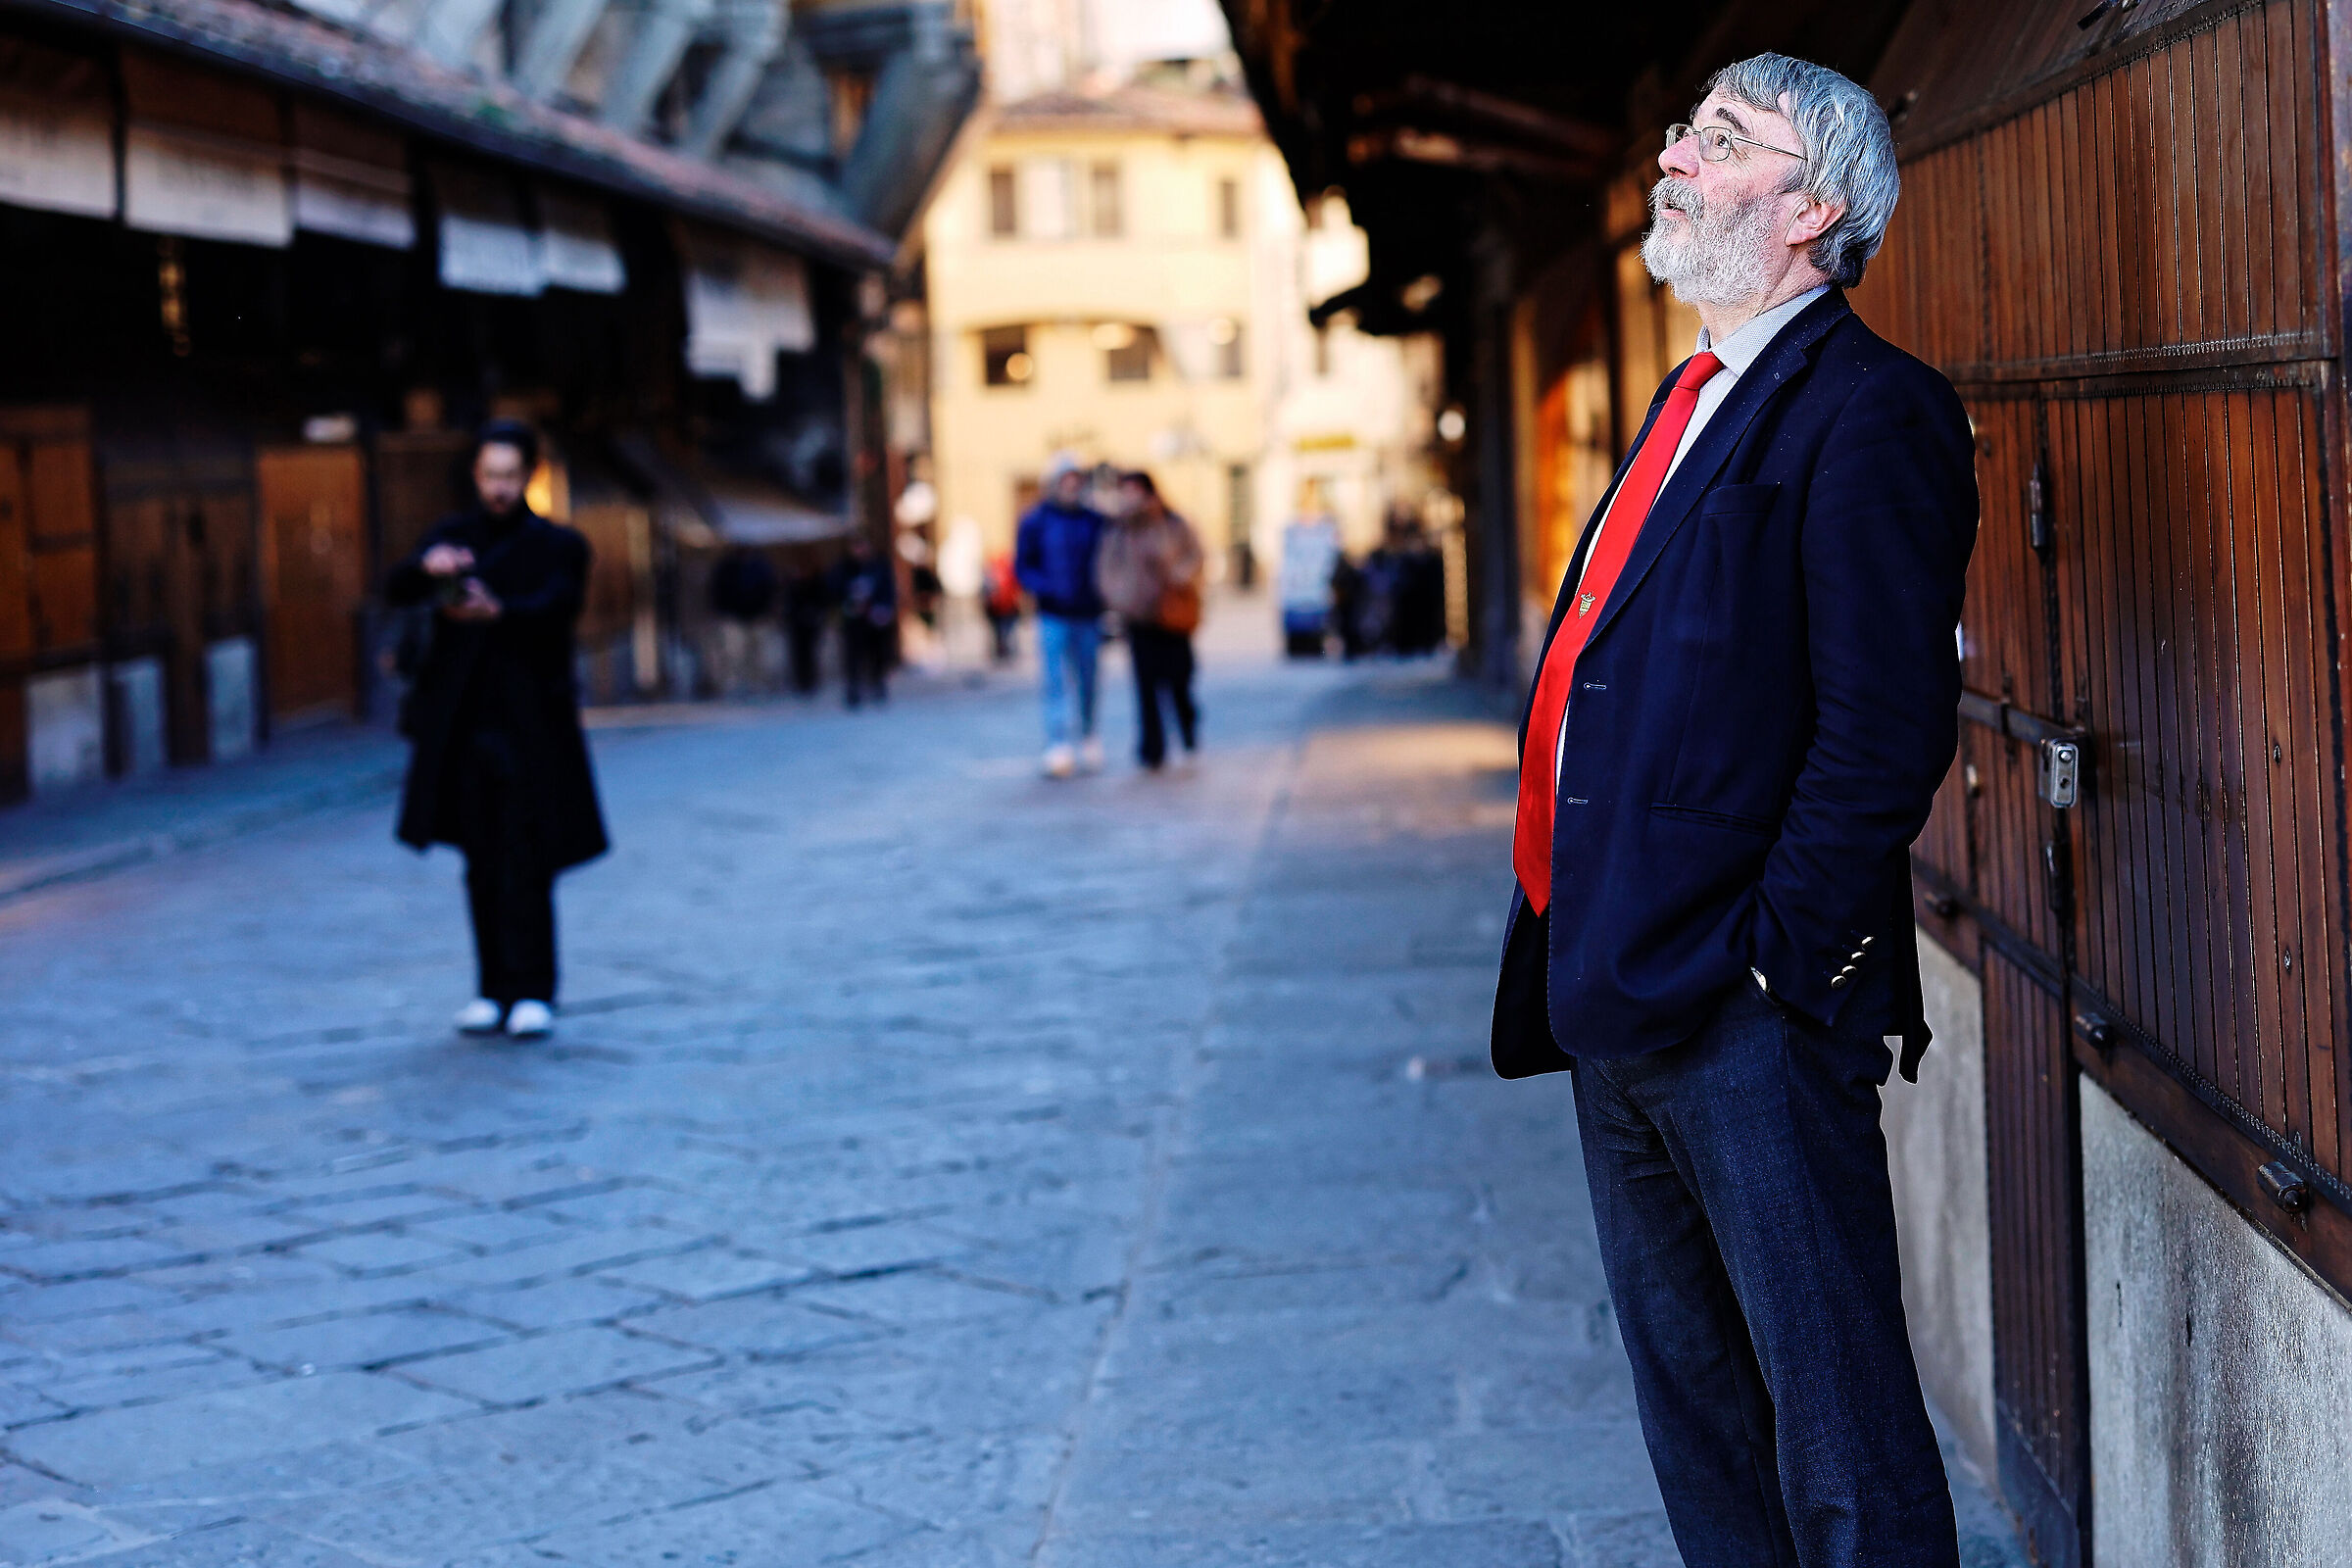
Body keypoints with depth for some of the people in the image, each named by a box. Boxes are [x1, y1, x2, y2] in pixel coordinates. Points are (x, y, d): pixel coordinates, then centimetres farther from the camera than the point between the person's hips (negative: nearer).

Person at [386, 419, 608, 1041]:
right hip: (464, 726, 3)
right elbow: (395, 591, -4)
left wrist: (498, 612, -36)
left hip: (531, 727, -3)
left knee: (528, 862, -6)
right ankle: (493, 989, 14)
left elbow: (559, 606, -15)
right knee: (482, 867, 7)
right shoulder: (453, 537, 11)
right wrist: (427, 568, -28)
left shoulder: (558, 546, 4)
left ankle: (533, 992, -1)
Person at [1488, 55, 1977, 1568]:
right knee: (1689, 1388, 18)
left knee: (1834, 1419, -3)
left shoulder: (1870, 411, -12)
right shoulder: (1698, 399, 18)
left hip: (1743, 1006, -10)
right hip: (1616, 992, 10)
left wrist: (1772, 958, -19)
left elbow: (1890, 730, -19)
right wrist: (1584, 956, 15)